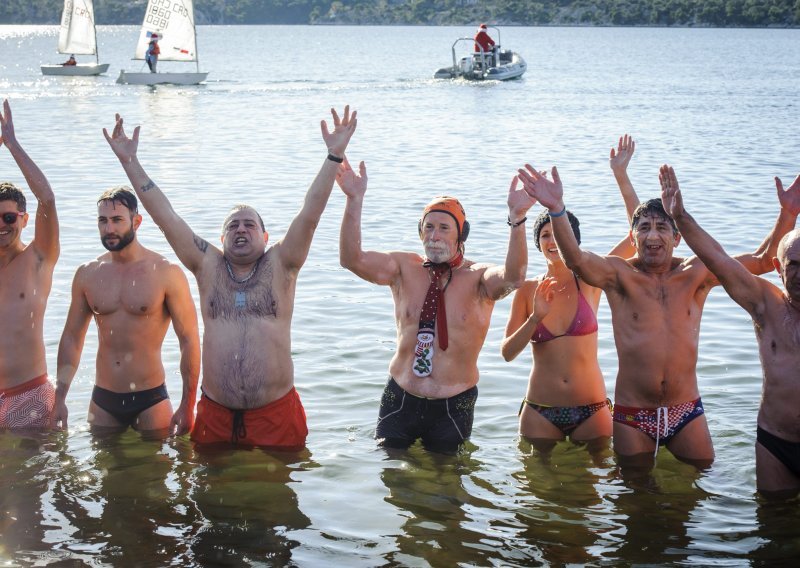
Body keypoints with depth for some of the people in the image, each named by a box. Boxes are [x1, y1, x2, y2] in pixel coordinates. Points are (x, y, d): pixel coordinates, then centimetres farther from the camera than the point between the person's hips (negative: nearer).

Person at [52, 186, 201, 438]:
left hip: (151, 400, -3)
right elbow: (72, 337, 12)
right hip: (102, 401, 4)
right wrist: (59, 400, 7)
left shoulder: (166, 273, -9)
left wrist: (187, 407, -10)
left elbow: (189, 340, -7)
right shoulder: (87, 275, 4)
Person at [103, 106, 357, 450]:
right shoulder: (208, 266, 7)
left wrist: (334, 156, -15)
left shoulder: (280, 266, 3)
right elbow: (165, 217, 4)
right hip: (215, 415, 2)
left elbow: (310, 215, -7)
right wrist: (129, 161, 1)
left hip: (276, 414, -2)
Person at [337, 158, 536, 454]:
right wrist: (354, 200, -29)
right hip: (400, 399, 2)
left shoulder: (478, 279, -10)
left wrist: (517, 218, -45)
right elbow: (352, 259, -16)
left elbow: (513, 276, -32)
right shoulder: (404, 268, -3)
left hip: (453, 406, -2)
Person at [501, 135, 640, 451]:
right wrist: (535, 317, -20)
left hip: (591, 410, 0)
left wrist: (621, 176, -14)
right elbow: (507, 352, -5)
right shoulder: (528, 290, 0)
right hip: (540, 412, 0)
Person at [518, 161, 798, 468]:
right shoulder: (619, 274, -7)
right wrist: (556, 209, -43)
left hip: (686, 412, 2)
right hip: (632, 416, -2)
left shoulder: (697, 273, 0)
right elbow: (575, 259, -26)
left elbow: (763, 260, -2)